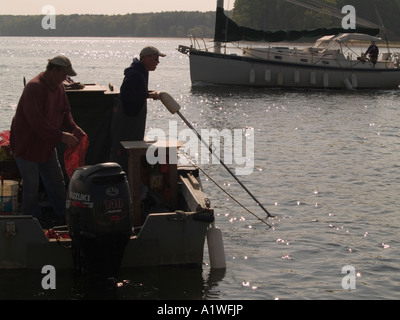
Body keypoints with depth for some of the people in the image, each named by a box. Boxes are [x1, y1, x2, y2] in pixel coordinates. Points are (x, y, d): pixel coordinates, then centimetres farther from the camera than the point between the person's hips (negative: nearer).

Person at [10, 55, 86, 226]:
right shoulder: (34, 88, -27)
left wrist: (73, 128, -6)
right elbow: (37, 121, -34)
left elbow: (65, 111, 14)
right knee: (31, 186, -1)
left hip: (47, 144, 9)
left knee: (56, 181, 14)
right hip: (26, 145, -9)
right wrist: (61, 136, -34)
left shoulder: (58, 86, 3)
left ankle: (64, 217, 26)